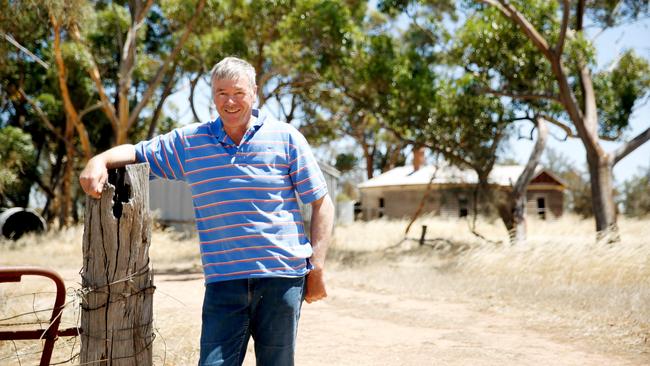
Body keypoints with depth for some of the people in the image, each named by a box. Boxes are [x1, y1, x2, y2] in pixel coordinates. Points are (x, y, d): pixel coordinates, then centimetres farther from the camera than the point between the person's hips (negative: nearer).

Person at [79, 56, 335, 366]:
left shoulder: (285, 137, 4)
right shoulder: (189, 142, 10)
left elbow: (321, 203, 4)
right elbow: (135, 152, 18)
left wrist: (317, 267, -3)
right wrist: (100, 161, -5)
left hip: (282, 276, -1)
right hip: (223, 280, 1)